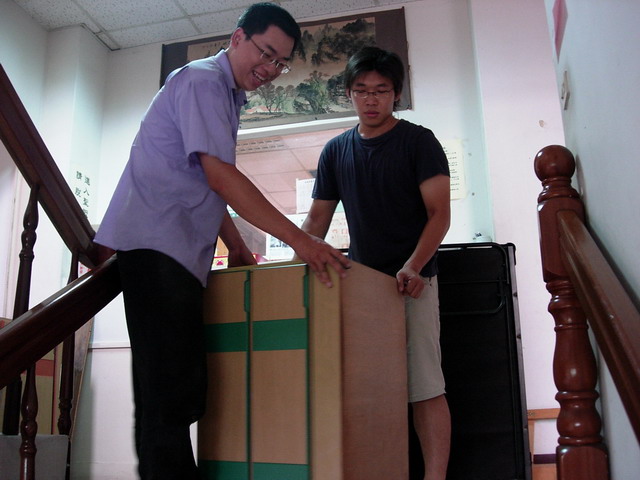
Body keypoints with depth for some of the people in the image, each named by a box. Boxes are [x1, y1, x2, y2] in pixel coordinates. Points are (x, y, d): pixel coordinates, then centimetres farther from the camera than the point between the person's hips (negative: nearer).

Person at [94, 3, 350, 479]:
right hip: (154, 243, -10)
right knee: (171, 393, -13)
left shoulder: (229, 98, 24)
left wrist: (235, 244, 17)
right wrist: (299, 239, -22)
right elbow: (220, 176, -18)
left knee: (182, 392, 8)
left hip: (182, 253, 10)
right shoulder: (202, 80, -6)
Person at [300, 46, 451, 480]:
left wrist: (413, 266, -22)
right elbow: (317, 220, 15)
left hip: (411, 281, -4)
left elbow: (439, 213, -7)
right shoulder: (335, 151, 13)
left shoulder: (419, 141, 1)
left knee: (424, 386, -7)